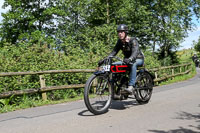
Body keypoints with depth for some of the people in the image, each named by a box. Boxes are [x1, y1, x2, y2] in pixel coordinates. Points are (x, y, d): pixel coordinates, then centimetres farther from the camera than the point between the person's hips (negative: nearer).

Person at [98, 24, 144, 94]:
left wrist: (130, 59, -58)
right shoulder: (120, 41, -2)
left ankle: (131, 87, -43)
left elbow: (135, 52, -37)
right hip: (127, 60, 6)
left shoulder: (132, 40, -21)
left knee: (133, 64, -41)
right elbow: (114, 51, -8)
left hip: (138, 59, -6)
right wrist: (104, 59, -22)